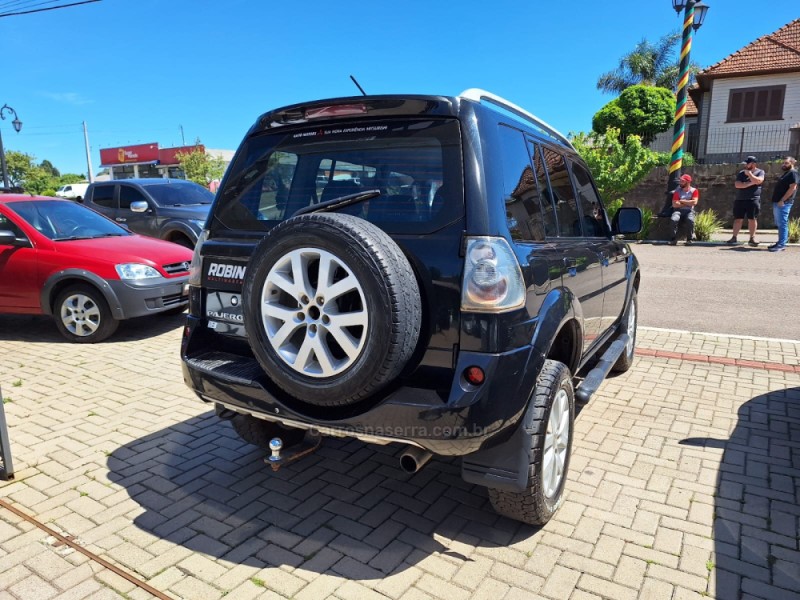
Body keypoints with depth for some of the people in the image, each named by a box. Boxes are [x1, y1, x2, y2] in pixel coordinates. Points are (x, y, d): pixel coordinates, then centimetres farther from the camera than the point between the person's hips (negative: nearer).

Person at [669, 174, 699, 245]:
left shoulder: (694, 191, 5)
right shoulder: (677, 191, 7)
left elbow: (694, 202, -12)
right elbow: (674, 204, -5)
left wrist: (682, 201, -6)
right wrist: (688, 203, -4)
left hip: (689, 211, -1)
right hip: (678, 210, 1)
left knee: (691, 220, -34)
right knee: (674, 219, -33)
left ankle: (689, 239, -19)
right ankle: (674, 239, -20)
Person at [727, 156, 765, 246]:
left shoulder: (760, 172, 5)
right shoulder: (741, 173, 10)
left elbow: (758, 181, -16)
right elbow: (737, 184, -4)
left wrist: (749, 173, -8)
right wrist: (750, 183, -12)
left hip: (753, 200, -2)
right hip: (740, 199, 3)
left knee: (752, 219, -2)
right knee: (738, 219, 3)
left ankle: (752, 238, 3)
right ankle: (734, 238, 6)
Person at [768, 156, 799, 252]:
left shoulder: (793, 173, -7)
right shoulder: (786, 173, 23)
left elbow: (792, 188, -17)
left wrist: (782, 200, -21)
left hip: (784, 203, -10)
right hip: (778, 202, 10)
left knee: (782, 224, -11)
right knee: (779, 224, 11)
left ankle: (782, 245, -11)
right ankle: (780, 243, 16)